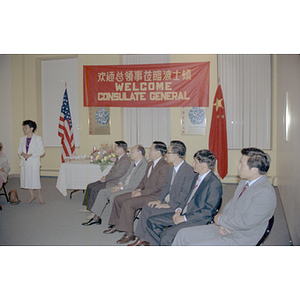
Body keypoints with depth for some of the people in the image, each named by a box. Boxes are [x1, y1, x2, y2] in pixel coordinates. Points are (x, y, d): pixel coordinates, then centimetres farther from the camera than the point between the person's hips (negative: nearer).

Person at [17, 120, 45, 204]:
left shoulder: (38, 138, -3)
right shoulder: (22, 139, 13)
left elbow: (41, 151, -8)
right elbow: (19, 150, 14)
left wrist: (30, 155, -16)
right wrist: (22, 154, -10)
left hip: (34, 162, -5)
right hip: (24, 162, 5)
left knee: (35, 179, -7)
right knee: (26, 179, 8)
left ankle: (40, 196, 9)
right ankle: (32, 196, 24)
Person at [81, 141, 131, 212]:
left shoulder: (125, 160, -19)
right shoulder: (119, 158, 15)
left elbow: (117, 174, -24)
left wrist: (106, 178, -12)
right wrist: (106, 177, 3)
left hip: (115, 183, -11)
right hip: (110, 180, 11)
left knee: (95, 189, -19)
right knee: (90, 186, 7)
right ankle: (88, 207, 15)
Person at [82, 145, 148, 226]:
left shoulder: (144, 165, -19)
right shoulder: (134, 162, 13)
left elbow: (136, 184, -23)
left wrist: (120, 188, -19)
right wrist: (121, 183, 0)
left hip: (133, 190, -10)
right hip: (124, 187, 10)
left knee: (113, 196, -28)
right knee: (102, 192, 2)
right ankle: (96, 217, 9)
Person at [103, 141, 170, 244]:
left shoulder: (164, 167, -17)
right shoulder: (150, 164, 15)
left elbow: (159, 187, -22)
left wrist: (141, 193, -19)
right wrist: (138, 189, 2)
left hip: (154, 196, -10)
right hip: (144, 192, 10)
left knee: (127, 204, -26)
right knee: (118, 199, 6)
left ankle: (129, 234, -17)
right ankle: (116, 226, 19)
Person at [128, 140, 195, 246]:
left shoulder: (188, 171, -19)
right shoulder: (172, 169, 12)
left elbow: (185, 194, -22)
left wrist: (169, 205, -21)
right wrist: (159, 200, 2)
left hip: (178, 205, -9)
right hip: (168, 201, 9)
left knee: (155, 213, -22)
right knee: (146, 208, -4)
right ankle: (142, 238, 3)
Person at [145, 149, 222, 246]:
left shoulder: (214, 183, -15)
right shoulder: (197, 177, 14)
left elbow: (208, 211, -18)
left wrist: (185, 218, -18)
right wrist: (179, 210, 3)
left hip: (198, 220, -9)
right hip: (183, 214, 10)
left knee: (166, 234, -29)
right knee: (151, 221, 1)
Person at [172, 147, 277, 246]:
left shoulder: (266, 193, -22)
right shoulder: (244, 182, 8)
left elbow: (246, 222, -28)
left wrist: (220, 219, -13)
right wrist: (223, 223, -4)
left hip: (237, 240, -9)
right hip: (224, 228, 9)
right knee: (183, 234, 4)